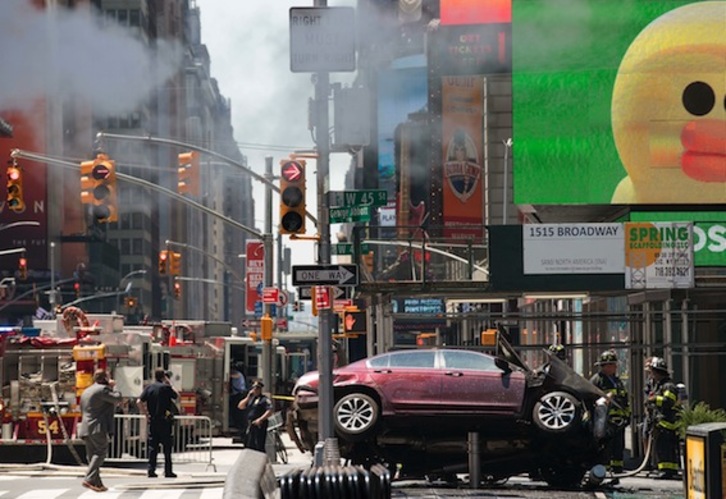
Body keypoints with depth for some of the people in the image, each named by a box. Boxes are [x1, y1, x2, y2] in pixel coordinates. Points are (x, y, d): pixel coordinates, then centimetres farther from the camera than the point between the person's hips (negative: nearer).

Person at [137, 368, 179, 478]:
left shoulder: (149, 387, 2)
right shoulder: (166, 387, -8)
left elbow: (139, 402, -6)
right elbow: (177, 396, 7)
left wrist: (146, 414, 1)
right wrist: (169, 384, 9)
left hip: (152, 420, 3)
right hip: (165, 421, -3)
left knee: (152, 446, 8)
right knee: (167, 446, 4)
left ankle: (151, 470, 3)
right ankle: (168, 471, 3)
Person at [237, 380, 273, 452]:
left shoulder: (265, 399, -3)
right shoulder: (251, 398, 19)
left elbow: (270, 411, -14)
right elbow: (240, 406, 16)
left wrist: (260, 419, -23)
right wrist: (248, 397, 3)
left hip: (259, 426, -8)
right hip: (250, 426, 8)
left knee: (259, 447, -13)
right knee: (249, 446, 10)